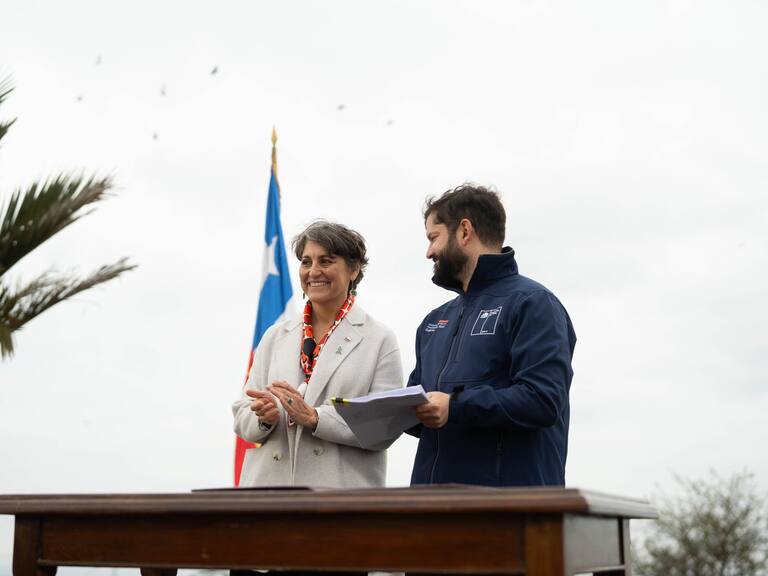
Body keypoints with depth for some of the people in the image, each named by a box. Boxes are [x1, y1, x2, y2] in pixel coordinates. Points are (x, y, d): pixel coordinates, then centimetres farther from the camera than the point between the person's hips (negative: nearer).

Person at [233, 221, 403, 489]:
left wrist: (314, 417, -17)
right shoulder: (275, 336, 12)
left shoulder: (380, 340, 1)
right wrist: (265, 417, -10)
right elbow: (242, 414, 11)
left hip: (342, 487, -3)